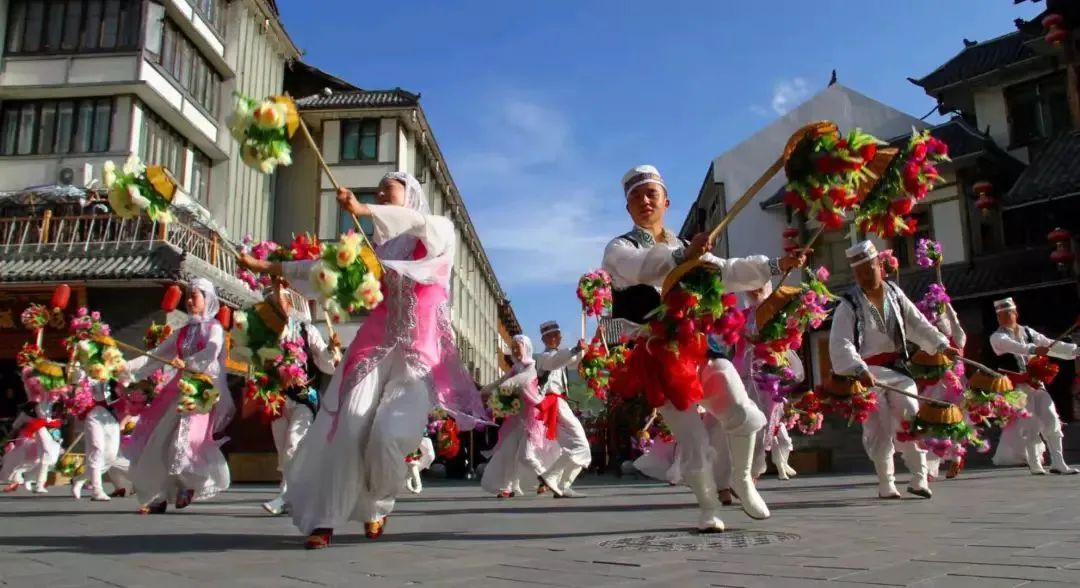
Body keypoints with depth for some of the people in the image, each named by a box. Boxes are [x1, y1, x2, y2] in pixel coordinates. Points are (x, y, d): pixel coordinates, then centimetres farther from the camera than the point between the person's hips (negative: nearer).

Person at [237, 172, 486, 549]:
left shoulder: (442, 231, 10)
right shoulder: (377, 245, 24)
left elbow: (422, 225, -14)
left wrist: (364, 211, -23)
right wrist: (268, 267, 17)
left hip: (421, 352, -3)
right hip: (376, 346, 4)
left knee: (389, 433, -19)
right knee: (351, 426, -16)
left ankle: (377, 507, 6)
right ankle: (324, 519, -12)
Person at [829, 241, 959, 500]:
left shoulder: (894, 293, 6)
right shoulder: (849, 304, -11)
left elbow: (918, 324, 8)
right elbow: (840, 344, -20)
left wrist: (942, 345, -5)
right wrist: (860, 370, -33)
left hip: (896, 369, 4)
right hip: (867, 373, -4)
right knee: (879, 429, 1)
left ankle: (919, 478, 1)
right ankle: (886, 484, 13)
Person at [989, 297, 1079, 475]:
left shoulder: (1027, 332, 13)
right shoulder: (997, 337, -5)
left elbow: (1050, 345, 12)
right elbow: (1013, 346, -25)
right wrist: (1034, 349, -42)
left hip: (1036, 382, 5)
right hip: (1017, 386, -5)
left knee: (1052, 420, 0)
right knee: (1030, 426, -5)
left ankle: (1058, 463, 7)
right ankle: (1034, 464, 8)